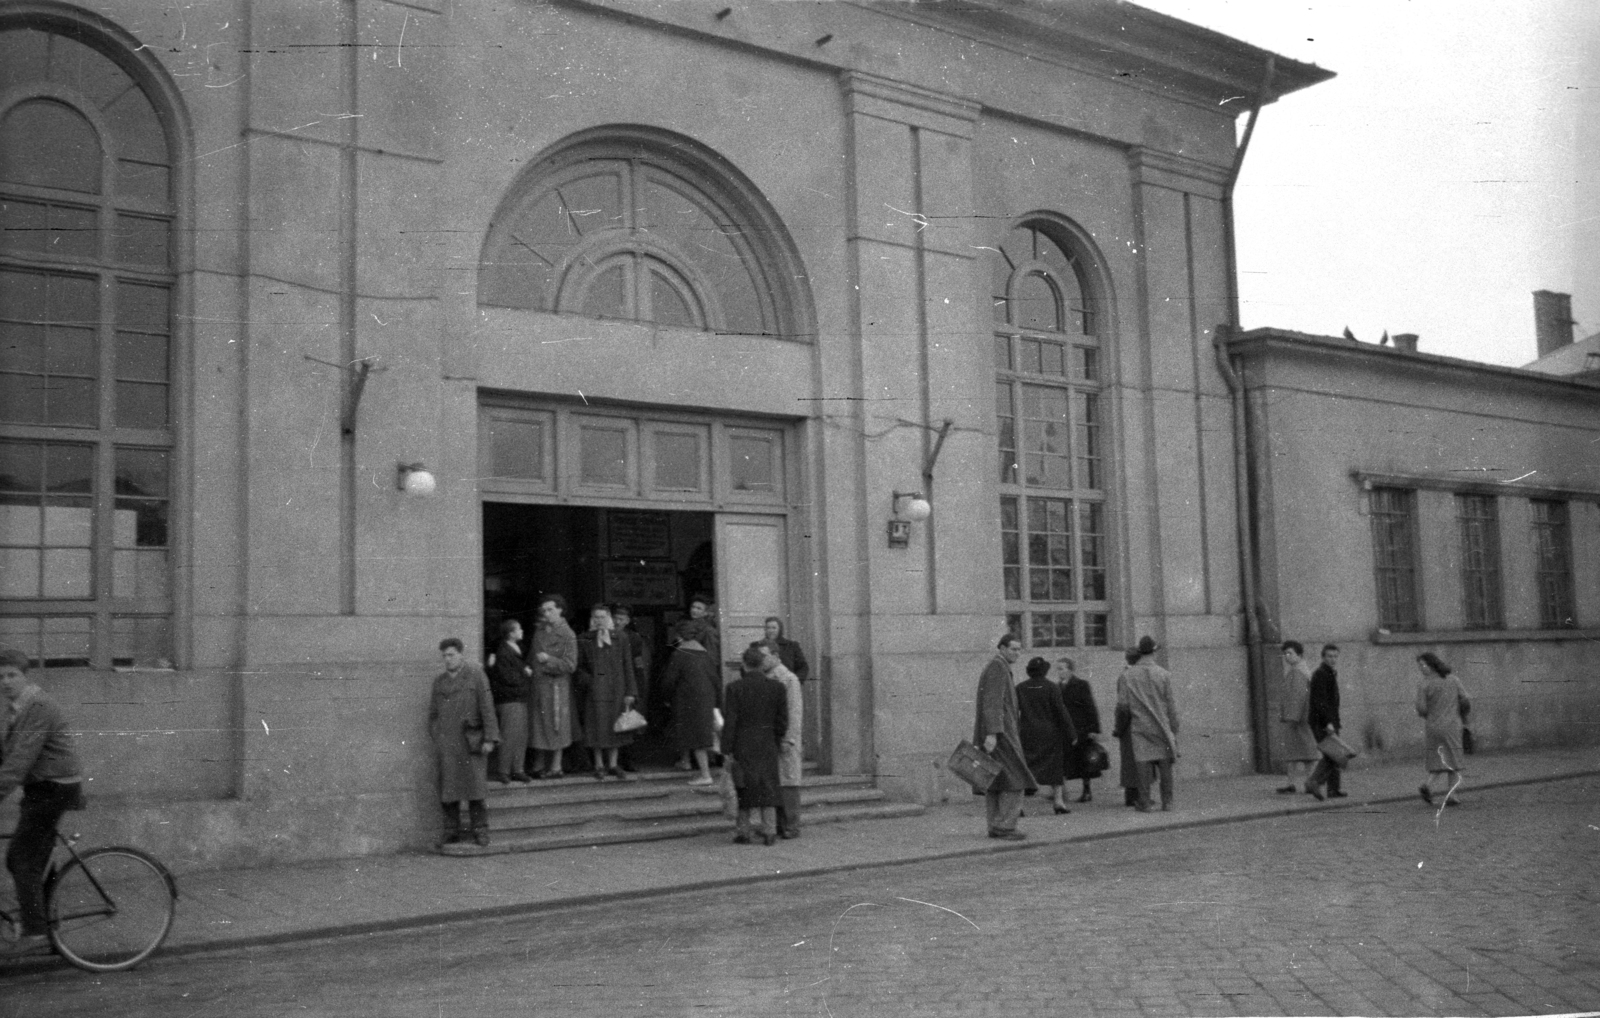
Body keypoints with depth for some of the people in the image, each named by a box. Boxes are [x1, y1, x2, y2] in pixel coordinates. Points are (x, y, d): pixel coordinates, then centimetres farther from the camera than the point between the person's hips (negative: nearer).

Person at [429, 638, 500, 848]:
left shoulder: (476, 675, 1)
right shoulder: (439, 680, 13)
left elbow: (487, 707, -3)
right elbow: (433, 713, 18)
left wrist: (489, 739, -8)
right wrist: (435, 740, 11)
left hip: (471, 740, -3)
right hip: (447, 742, 3)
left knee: (475, 783, -5)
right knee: (448, 788, 1)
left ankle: (480, 830, 3)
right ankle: (451, 831, 9)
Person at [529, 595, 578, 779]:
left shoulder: (567, 635, -8)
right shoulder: (539, 632, 12)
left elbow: (570, 665, -12)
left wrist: (548, 660, -18)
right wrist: (530, 670, 6)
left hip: (557, 686, -6)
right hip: (538, 683, 6)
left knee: (556, 726, 0)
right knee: (539, 725, 9)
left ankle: (556, 766, 8)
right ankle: (541, 764, 18)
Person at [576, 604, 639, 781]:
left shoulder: (621, 641, 7)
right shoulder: (585, 642, 5)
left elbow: (628, 668, 5)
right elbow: (579, 668, 5)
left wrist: (630, 692, -2)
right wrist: (588, 682, -12)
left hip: (616, 691, 1)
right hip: (595, 691, -1)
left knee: (614, 727, 6)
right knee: (597, 728, -1)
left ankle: (612, 764, 14)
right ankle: (599, 765, 7)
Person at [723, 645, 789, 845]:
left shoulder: (734, 688, -10)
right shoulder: (777, 687, -4)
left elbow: (730, 722, -11)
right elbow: (783, 721, -1)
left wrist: (727, 752, -6)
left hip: (742, 744, -2)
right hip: (768, 745, 2)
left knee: (744, 787, 11)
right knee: (767, 787, 10)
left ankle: (743, 831, 15)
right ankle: (769, 831, 6)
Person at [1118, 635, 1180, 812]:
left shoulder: (1128, 675, -2)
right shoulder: (1163, 675, -3)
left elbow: (1122, 704, -2)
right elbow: (1171, 706, -1)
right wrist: (1174, 730, 6)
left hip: (1139, 727, 0)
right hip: (1161, 726, 0)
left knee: (1143, 764, 1)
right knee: (1165, 764, 7)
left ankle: (1144, 803, 2)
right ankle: (1167, 801, 9)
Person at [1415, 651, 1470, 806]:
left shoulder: (1423, 684, -8)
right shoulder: (1453, 680, 1)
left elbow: (1421, 709, -13)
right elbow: (1466, 702, -1)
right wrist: (1460, 716, 17)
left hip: (1432, 726, -1)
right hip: (1451, 726, 1)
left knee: (1438, 760, 15)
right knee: (1452, 762, 10)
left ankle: (1428, 784, -8)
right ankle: (1450, 795, 4)